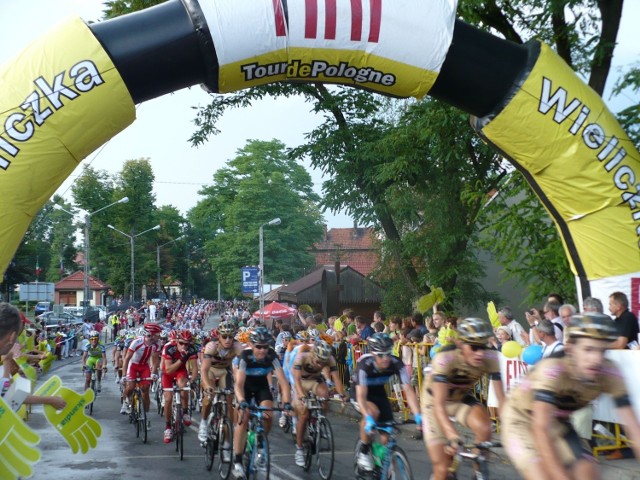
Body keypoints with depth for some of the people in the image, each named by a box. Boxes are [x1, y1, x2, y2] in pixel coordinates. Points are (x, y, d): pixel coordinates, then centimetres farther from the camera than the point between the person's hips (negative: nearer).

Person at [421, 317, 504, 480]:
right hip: (435, 400, -3)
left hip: (462, 398, 3)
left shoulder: (490, 358, -26)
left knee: (484, 429, -29)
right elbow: (440, 405, -39)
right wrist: (452, 436, -53)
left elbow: (500, 397, -24)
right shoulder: (445, 358, -35)